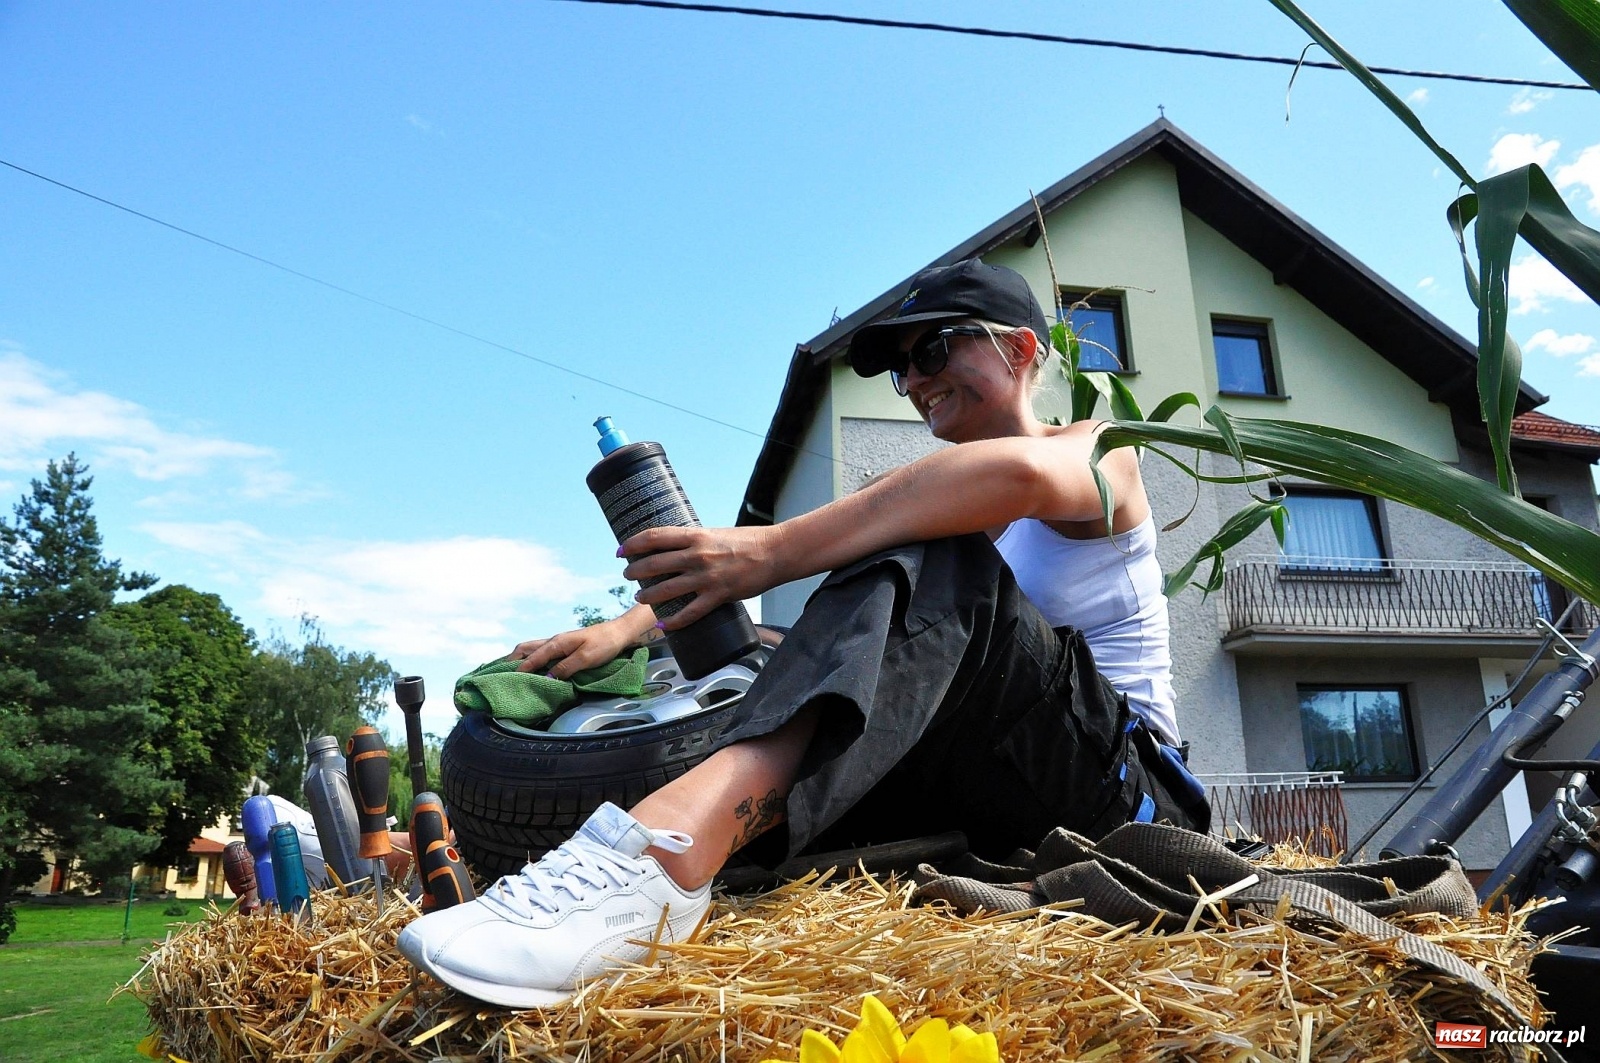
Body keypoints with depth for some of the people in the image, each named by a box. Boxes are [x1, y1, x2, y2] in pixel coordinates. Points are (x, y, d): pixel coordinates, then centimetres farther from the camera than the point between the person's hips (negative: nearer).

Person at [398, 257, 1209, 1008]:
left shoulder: (1100, 452, 0)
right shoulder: (923, 504, 18)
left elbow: (1018, 474, -28)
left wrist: (770, 552, -35)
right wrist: (625, 626, -13)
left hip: (1127, 782, -5)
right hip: (985, 791, 6)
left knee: (930, 563, -31)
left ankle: (663, 853, -50)